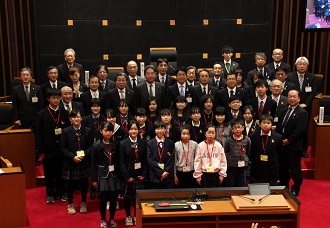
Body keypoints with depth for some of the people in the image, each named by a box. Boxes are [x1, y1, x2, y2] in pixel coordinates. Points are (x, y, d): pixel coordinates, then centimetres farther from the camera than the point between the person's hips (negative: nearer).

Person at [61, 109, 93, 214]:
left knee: (84, 183, 9)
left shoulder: (87, 131, -1)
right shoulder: (66, 131, -4)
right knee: (70, 184, 8)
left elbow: (90, 146, 1)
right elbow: (63, 148, -4)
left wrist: (84, 155, -15)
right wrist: (73, 156, -16)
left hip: (84, 162, 1)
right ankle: (70, 204, 27)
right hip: (70, 162, -1)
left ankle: (83, 203, 29)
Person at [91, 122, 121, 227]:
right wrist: (94, 179, -5)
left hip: (114, 175, 2)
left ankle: (112, 219, 25)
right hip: (103, 175, -2)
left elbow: (118, 161, 5)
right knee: (103, 199, 4)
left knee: (113, 199, 6)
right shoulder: (96, 145, -6)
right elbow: (93, 164, -4)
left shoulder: (115, 144, 1)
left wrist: (119, 175, 4)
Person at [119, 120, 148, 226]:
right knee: (127, 197, 7)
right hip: (128, 176, -1)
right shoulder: (123, 144, -2)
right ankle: (128, 216, 24)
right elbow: (122, 162, -5)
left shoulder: (143, 143, 5)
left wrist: (144, 174, -5)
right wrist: (126, 176, -11)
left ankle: (136, 216, 23)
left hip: (140, 176, 2)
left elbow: (145, 160, 4)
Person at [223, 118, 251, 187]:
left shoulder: (247, 140, -1)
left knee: (242, 186, 10)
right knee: (230, 187, 8)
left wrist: (246, 160, 1)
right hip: (231, 168, -1)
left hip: (243, 167, 1)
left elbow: (248, 153, 11)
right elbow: (225, 154, 0)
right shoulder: (228, 140, -6)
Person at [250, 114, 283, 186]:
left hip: (272, 172, 0)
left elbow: (280, 154, 6)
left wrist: (274, 163, 3)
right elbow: (250, 153, 6)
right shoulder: (253, 137, 0)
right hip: (256, 172, 0)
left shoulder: (278, 137, 0)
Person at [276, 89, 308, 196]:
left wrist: (289, 140, -17)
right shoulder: (284, 111, 14)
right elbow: (279, 127, 17)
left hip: (294, 146, -7)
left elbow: (300, 130, -16)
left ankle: (295, 189, 16)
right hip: (282, 145, 7)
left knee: (295, 168, 3)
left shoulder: (302, 113, -9)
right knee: (283, 167, 15)